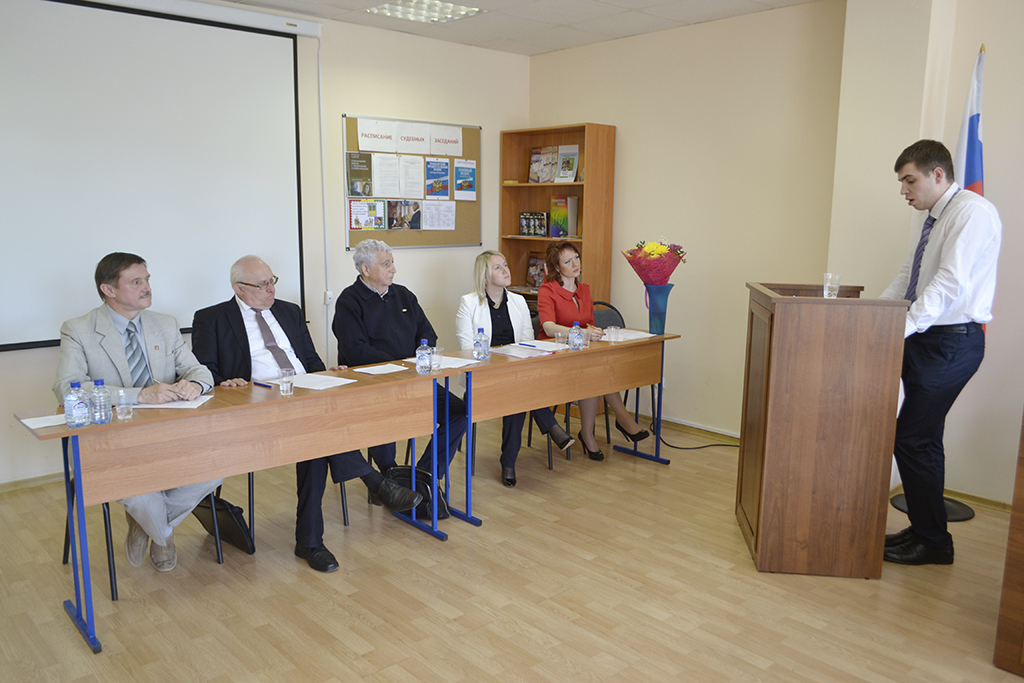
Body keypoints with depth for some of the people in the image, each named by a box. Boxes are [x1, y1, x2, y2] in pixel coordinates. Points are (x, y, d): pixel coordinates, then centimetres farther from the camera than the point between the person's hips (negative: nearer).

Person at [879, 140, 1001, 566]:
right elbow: (906, 281, 16)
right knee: (924, 438, 15)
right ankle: (923, 530, 28)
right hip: (926, 339, 9)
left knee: (912, 439, -6)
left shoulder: (973, 211, -14)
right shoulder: (932, 220, 15)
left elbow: (951, 284, -24)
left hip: (952, 342, -9)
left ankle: (934, 543, 9)